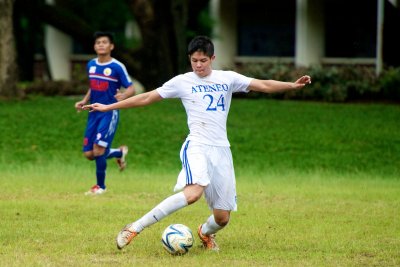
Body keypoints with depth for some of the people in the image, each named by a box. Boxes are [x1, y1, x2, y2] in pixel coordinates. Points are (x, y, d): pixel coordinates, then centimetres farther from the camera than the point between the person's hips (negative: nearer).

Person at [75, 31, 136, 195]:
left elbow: (131, 89, -8)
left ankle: (100, 186, 2)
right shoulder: (91, 65, 10)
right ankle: (119, 153, 31)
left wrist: (123, 96, -30)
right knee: (89, 154, 3)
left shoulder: (117, 67, -8)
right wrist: (84, 101, 8)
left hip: (109, 112, -6)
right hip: (94, 112, 6)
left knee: (98, 149, -18)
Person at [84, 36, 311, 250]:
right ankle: (135, 228, -32)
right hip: (197, 146, -4)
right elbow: (147, 98, 9)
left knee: (222, 217, 1)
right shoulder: (182, 82, 5)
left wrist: (292, 85, -10)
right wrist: (109, 107, 10)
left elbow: (263, 85, 5)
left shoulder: (228, 78, 10)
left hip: (222, 150, 4)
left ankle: (205, 232, 40)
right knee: (194, 192, -34)